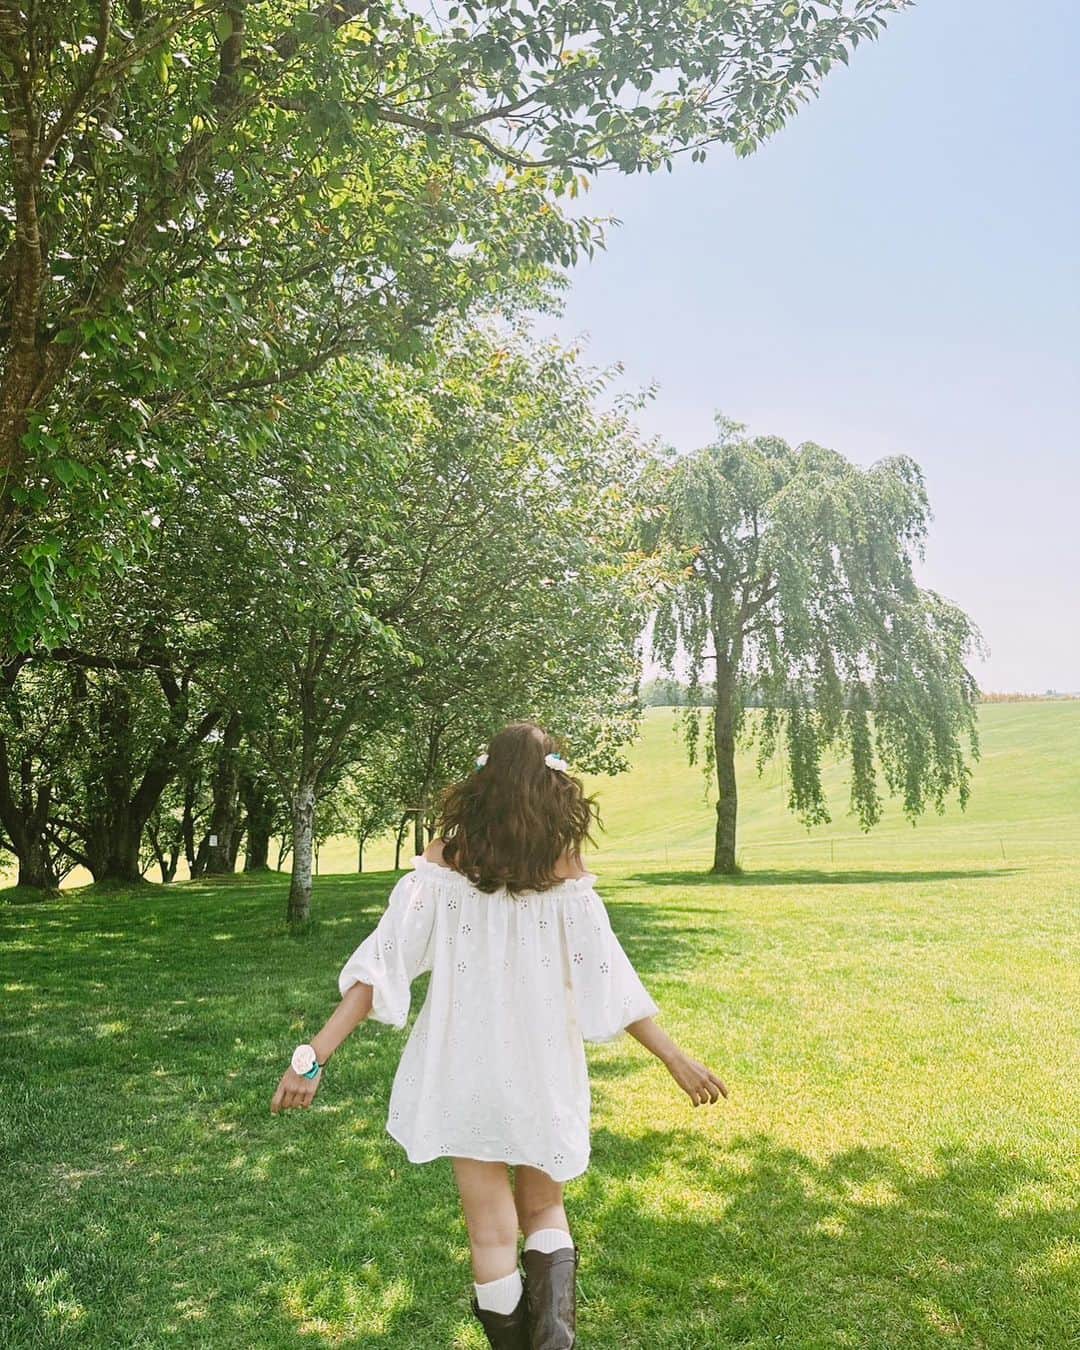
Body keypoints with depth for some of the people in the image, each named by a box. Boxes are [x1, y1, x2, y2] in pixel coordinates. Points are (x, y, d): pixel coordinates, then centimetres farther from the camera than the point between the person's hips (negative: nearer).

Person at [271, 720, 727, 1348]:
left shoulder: (446, 857, -10)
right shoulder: (566, 870, -10)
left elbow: (386, 962, -15)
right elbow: (609, 979, -9)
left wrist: (314, 1056, -13)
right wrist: (677, 1058, 1)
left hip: (467, 1068, 0)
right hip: (545, 1070, 1)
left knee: (492, 1232, 15)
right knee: (544, 1210, 22)